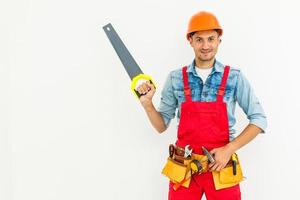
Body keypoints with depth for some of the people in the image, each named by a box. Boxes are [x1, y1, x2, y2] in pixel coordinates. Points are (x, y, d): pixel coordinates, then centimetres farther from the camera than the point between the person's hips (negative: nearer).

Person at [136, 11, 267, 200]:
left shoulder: (235, 78, -4)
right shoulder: (175, 78, 0)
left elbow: (259, 119, 0)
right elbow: (162, 126, 6)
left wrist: (229, 149, -10)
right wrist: (147, 103, -11)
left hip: (221, 165, -1)